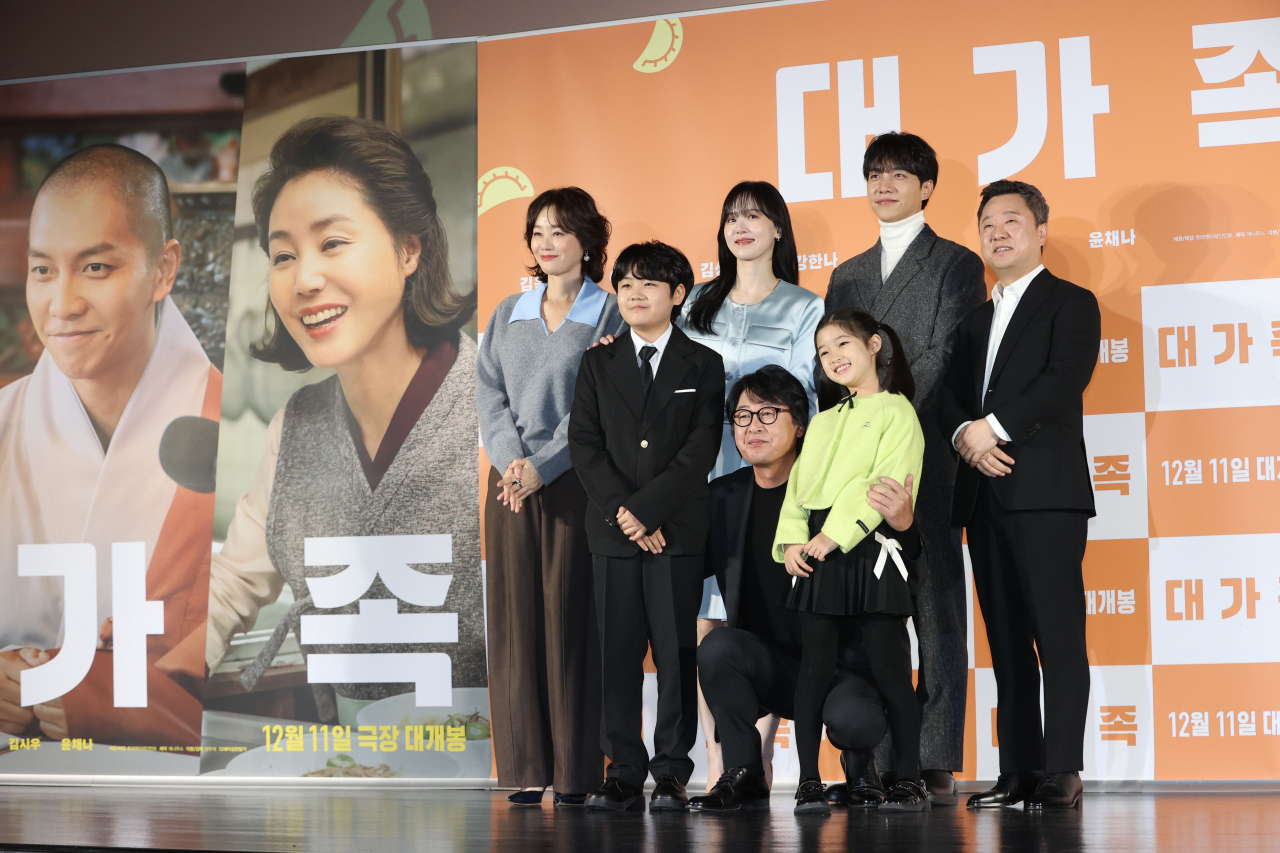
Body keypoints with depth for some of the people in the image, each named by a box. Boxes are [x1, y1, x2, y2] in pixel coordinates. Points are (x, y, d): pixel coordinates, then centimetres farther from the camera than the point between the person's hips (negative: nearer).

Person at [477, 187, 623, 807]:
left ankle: (575, 772, -1)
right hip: (511, 482, 4)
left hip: (575, 481, -4)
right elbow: (489, 396, 9)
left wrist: (542, 466, -13)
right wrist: (510, 461, -8)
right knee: (516, 616, 2)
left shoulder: (610, 315, 2)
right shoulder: (507, 316, 16)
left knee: (571, 616, -5)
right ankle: (527, 768, 6)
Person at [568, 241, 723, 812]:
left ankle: (672, 775, 2)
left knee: (676, 653, -2)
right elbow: (584, 446, 3)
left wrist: (646, 509, -12)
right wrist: (621, 512, -10)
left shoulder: (703, 366, 6)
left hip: (677, 529, -2)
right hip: (612, 530, 2)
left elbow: (700, 452, -4)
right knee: (618, 653, 1)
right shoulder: (598, 365, 12)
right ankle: (623, 775, 5)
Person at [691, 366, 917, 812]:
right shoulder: (723, 495, 5)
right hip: (769, 668, 3)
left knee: (850, 718, -33)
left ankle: (862, 766, 7)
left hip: (840, 663, -3)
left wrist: (901, 525, -32)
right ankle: (744, 777, -8)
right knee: (717, 647, -27)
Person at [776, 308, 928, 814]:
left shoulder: (896, 412, 1)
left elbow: (886, 482, -10)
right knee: (814, 667, 1)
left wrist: (836, 534, -16)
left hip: (871, 550, -6)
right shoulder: (823, 423, 23)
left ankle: (909, 782, 1)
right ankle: (809, 782, 3)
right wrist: (791, 541, -1)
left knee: (889, 668, -5)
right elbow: (799, 484, 17)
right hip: (819, 552, 6)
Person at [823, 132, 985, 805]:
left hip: (926, 460, -5)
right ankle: (875, 763, 4)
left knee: (936, 611, -4)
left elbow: (945, 359, -5)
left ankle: (936, 765, -5)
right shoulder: (847, 275, 22)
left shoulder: (957, 265, 6)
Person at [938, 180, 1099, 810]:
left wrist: (995, 426, -14)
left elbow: (1064, 380, -10)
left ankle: (1061, 773, -11)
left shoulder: (1070, 304, 5)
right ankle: (1019, 772, 6)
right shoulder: (976, 320, 25)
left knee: (1058, 634, -10)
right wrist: (964, 434, -6)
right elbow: (949, 395, 16)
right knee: (1007, 641, 5)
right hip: (985, 496, 7)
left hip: (1045, 491, -7)